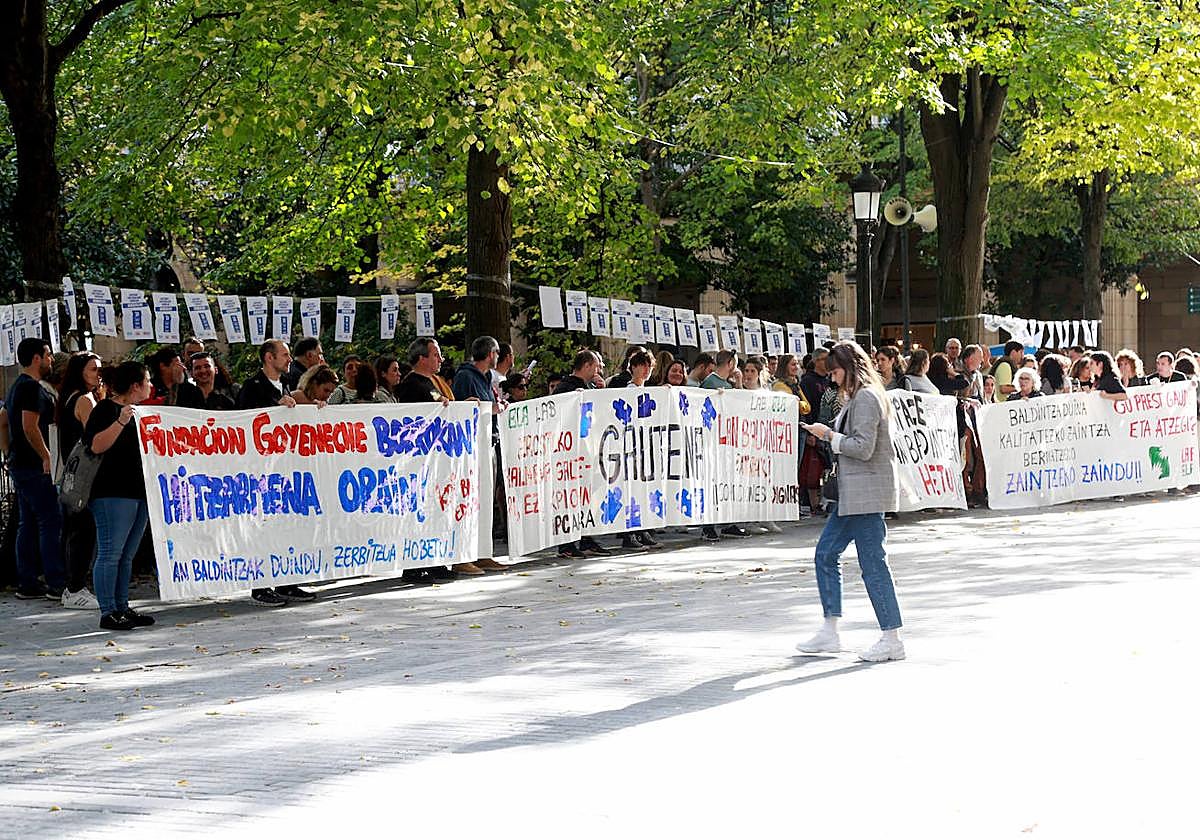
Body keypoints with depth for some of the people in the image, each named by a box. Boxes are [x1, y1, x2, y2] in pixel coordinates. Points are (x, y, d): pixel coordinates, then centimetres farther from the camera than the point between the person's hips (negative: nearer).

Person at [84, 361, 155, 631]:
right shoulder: (106, 409, -7)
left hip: (139, 492, 9)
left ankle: (122, 607, 14)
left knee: (127, 556, 11)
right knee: (110, 554, -9)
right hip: (113, 493, -9)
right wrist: (120, 422, -28)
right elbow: (97, 446, -19)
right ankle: (108, 612, -9)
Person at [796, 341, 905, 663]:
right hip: (851, 493, 11)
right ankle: (830, 633, 17)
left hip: (866, 493, -11)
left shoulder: (866, 398, -15)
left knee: (873, 563, -7)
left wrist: (830, 435, -12)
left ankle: (892, 639, -1)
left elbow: (863, 447, -22)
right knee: (826, 553, 12)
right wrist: (831, 435, 10)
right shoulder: (856, 398, 17)